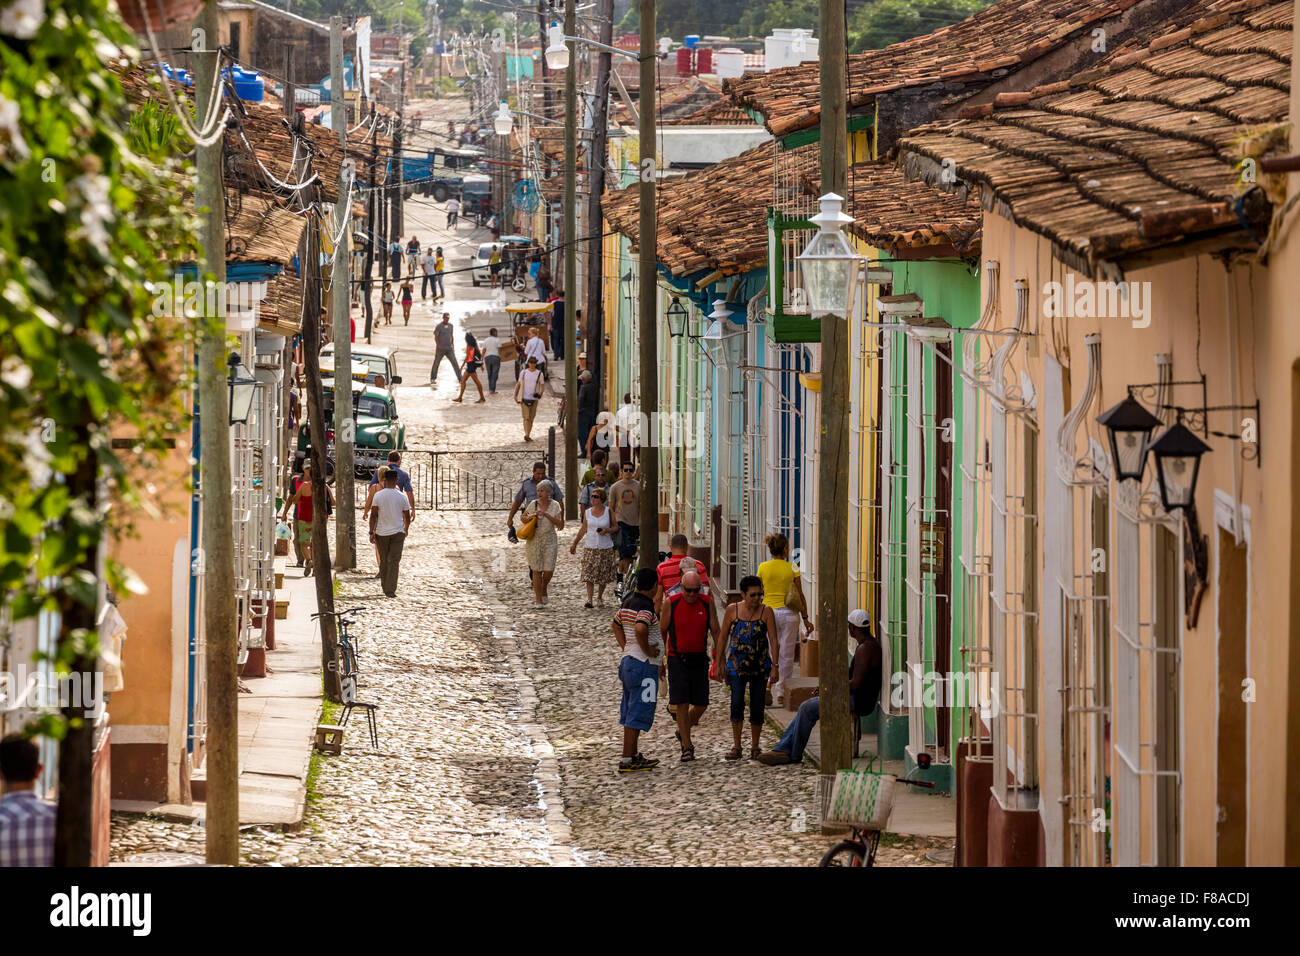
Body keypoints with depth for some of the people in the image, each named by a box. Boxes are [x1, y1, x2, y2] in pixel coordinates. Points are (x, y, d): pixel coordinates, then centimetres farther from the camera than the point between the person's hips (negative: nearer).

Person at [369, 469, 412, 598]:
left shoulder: (378, 496, -5)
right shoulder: (402, 497, -3)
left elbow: (373, 515, -7)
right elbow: (407, 517, 4)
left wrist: (371, 532, -2)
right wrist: (405, 531, 21)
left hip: (381, 533, 1)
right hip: (397, 533, -1)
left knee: (383, 561, 15)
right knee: (394, 561, -2)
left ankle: (385, 588, 23)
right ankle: (390, 590, -11)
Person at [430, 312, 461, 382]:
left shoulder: (450, 325, 10)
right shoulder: (439, 326, -6)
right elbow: (436, 337, -10)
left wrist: (453, 345, 15)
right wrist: (439, 345, -19)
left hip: (449, 348, 4)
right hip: (441, 348, -4)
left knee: (455, 362, -7)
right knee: (436, 363, 7)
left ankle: (459, 378, -10)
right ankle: (433, 378, 20)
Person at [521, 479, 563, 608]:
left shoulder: (555, 505, -1)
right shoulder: (533, 504, 1)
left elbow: (559, 524, -9)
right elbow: (523, 517, 14)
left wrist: (546, 515, -20)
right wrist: (529, 517, -9)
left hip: (549, 540, 0)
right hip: (534, 540, 0)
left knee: (549, 570, -5)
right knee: (536, 570, -3)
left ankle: (544, 590, 27)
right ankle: (539, 601, 2)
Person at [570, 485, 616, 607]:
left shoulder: (608, 512, 0)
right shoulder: (587, 512, 6)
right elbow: (583, 530, 14)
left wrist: (607, 530, -15)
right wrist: (574, 544, 15)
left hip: (605, 548, -1)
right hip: (590, 547, 1)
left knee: (603, 575, 5)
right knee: (589, 574, -11)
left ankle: (600, 598, 22)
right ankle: (589, 599, -16)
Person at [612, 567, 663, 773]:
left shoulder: (628, 601, 10)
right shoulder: (646, 606, -18)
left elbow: (616, 624, 25)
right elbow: (640, 629, -34)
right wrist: (647, 650, -19)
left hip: (628, 661, 10)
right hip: (644, 665, -10)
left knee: (631, 711, 16)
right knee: (638, 713, -7)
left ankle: (634, 756, 25)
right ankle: (626, 760, -7)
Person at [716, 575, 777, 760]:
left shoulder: (766, 612, -2)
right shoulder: (732, 610, 0)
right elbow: (723, 637, 7)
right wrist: (717, 663, 5)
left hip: (760, 666, 0)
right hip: (737, 665, 0)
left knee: (757, 707, 3)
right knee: (737, 702, -15)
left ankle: (755, 747, 18)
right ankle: (736, 747, -9)